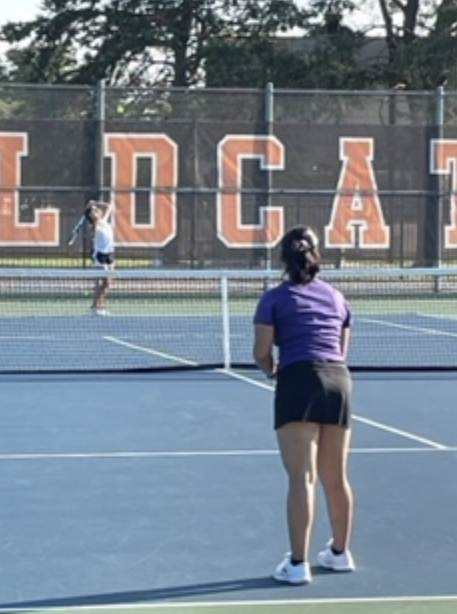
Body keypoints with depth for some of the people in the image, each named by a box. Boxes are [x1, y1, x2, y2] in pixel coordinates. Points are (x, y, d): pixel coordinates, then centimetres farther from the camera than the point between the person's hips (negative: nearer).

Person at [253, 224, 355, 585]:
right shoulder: (336, 297, 19)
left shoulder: (275, 298, 6)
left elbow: (262, 353, 2)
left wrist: (274, 372, 21)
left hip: (298, 381, -4)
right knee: (336, 477, 15)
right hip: (339, 381, 4)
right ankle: (339, 552, 29)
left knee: (302, 477, -7)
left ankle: (298, 564, -9)